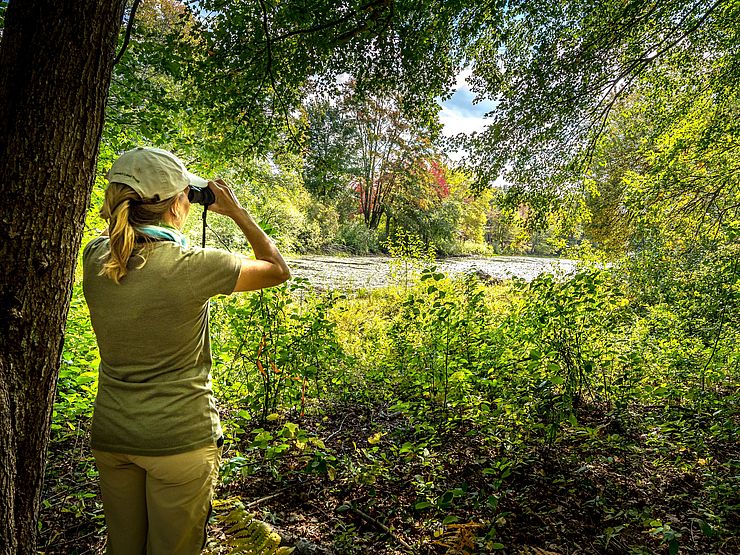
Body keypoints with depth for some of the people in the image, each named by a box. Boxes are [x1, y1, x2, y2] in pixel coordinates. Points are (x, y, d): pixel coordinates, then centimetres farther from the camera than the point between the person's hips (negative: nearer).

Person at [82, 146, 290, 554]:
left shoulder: (95, 258, -7)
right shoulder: (193, 267, -22)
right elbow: (277, 269, -6)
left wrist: (136, 202, 11)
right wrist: (237, 212, 0)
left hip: (110, 435, 5)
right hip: (180, 438, -5)